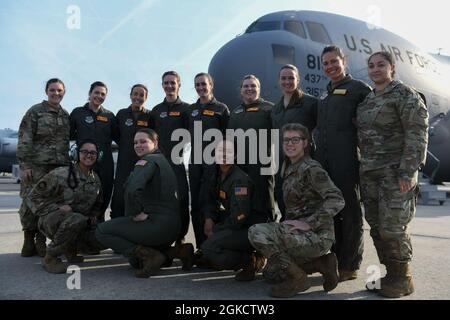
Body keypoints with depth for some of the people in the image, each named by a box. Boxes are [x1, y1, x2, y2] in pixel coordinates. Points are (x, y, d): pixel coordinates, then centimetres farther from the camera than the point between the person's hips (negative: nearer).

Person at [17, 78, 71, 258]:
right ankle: (28, 241, 12)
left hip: (59, 167, 4)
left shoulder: (66, 115, 16)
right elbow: (24, 140, -5)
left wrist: (68, 164, 14)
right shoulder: (35, 111, 1)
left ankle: (41, 240, 14)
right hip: (36, 166, -4)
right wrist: (24, 165, -12)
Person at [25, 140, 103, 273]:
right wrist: (57, 208, -21)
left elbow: (97, 204, 24)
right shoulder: (60, 174, -14)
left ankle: (70, 248, 18)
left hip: (80, 224, 8)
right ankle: (51, 257, -16)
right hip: (52, 219, -7)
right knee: (76, 220, -37)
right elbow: (33, 197, -10)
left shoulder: (95, 179, 7)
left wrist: (93, 215, 3)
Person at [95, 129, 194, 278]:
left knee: (101, 231, -1)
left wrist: (136, 213, -15)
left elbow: (132, 189, -29)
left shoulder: (147, 160, -10)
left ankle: (149, 255, -11)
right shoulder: (163, 160, 19)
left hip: (156, 224, -10)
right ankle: (177, 251, 10)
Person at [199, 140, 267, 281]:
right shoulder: (220, 176, 10)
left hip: (250, 230, -10)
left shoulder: (239, 179, -19)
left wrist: (216, 230, -13)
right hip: (235, 226, 10)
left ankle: (251, 260, -10)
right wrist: (209, 219, -1)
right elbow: (213, 200, 19)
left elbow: (238, 216, -24)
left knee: (208, 248, -25)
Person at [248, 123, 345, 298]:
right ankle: (323, 263, 14)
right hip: (300, 235, 9)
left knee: (256, 232, -23)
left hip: (317, 236, -9)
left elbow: (337, 200, -24)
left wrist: (309, 223, -25)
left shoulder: (311, 169, -14)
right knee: (270, 273, 17)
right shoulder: (288, 168, 12)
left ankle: (297, 279, -9)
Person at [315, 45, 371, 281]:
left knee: (349, 213, 0)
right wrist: (317, 158, 15)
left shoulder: (358, 89, -1)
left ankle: (350, 266, 9)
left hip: (346, 163, -7)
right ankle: (333, 260, 24)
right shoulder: (324, 96, 21)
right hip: (323, 162, 7)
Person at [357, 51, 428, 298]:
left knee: (392, 228, -5)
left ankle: (403, 279, 12)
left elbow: (417, 134, -13)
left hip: (395, 173, -7)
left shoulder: (405, 94, -6)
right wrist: (362, 168, 14)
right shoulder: (366, 100, 16)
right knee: (377, 228, 10)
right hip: (369, 174, 7)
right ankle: (390, 273, 23)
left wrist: (407, 172, -20)